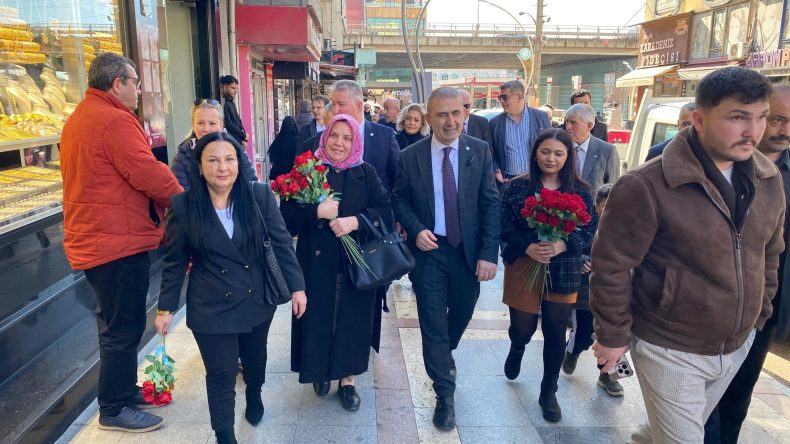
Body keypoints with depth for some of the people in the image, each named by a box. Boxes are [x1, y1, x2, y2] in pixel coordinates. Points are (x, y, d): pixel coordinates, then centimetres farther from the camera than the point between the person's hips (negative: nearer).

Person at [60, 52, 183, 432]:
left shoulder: (78, 119, 16)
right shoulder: (115, 121, -18)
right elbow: (149, 173, -22)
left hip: (92, 239, 11)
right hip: (119, 242, -11)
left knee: (116, 323, 21)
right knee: (124, 328, 2)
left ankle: (122, 390, 35)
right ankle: (115, 409, 15)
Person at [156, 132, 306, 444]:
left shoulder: (260, 195, -10)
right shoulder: (182, 206, -12)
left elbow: (281, 243, -6)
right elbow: (174, 262, -3)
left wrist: (297, 287, -7)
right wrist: (166, 308, 0)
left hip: (258, 299, 3)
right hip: (211, 307, -2)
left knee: (255, 357, 25)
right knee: (221, 374, 5)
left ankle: (254, 396, 57)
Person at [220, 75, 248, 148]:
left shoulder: (232, 102, 16)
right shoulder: (223, 103, -12)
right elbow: (228, 124, -17)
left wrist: (243, 139, 2)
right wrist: (244, 135, -8)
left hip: (239, 140, 9)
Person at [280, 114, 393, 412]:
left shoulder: (366, 174, 2)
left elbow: (386, 213, -6)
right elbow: (287, 217, -6)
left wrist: (355, 221, -21)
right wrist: (317, 211, -21)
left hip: (357, 264, 1)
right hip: (317, 263, 0)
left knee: (352, 320, 7)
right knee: (318, 318, 8)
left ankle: (347, 378, 26)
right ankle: (320, 371, 33)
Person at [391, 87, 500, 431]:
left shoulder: (479, 151, -4)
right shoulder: (411, 156, -5)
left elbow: (490, 204, -5)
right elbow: (399, 201, 4)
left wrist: (488, 253, -11)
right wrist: (417, 230, -14)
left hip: (468, 251, 2)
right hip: (430, 250, -1)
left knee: (461, 313, 18)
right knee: (433, 322, 3)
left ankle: (444, 355, 51)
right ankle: (445, 394, 20)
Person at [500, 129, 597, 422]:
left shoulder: (580, 191, -1)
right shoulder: (518, 186, -5)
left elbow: (590, 229, -2)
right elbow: (504, 225, -6)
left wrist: (562, 246, -20)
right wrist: (528, 247, -21)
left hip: (563, 271, 1)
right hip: (523, 265, -1)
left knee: (555, 332, 7)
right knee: (523, 327, 7)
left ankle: (549, 392, 27)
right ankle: (517, 349, 47)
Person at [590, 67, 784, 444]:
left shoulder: (769, 179, -1)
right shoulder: (646, 186, -23)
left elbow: (770, 253, 12)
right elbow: (611, 266, -18)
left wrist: (759, 314, 16)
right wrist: (612, 335, -13)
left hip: (738, 345, 7)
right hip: (671, 351, -7)